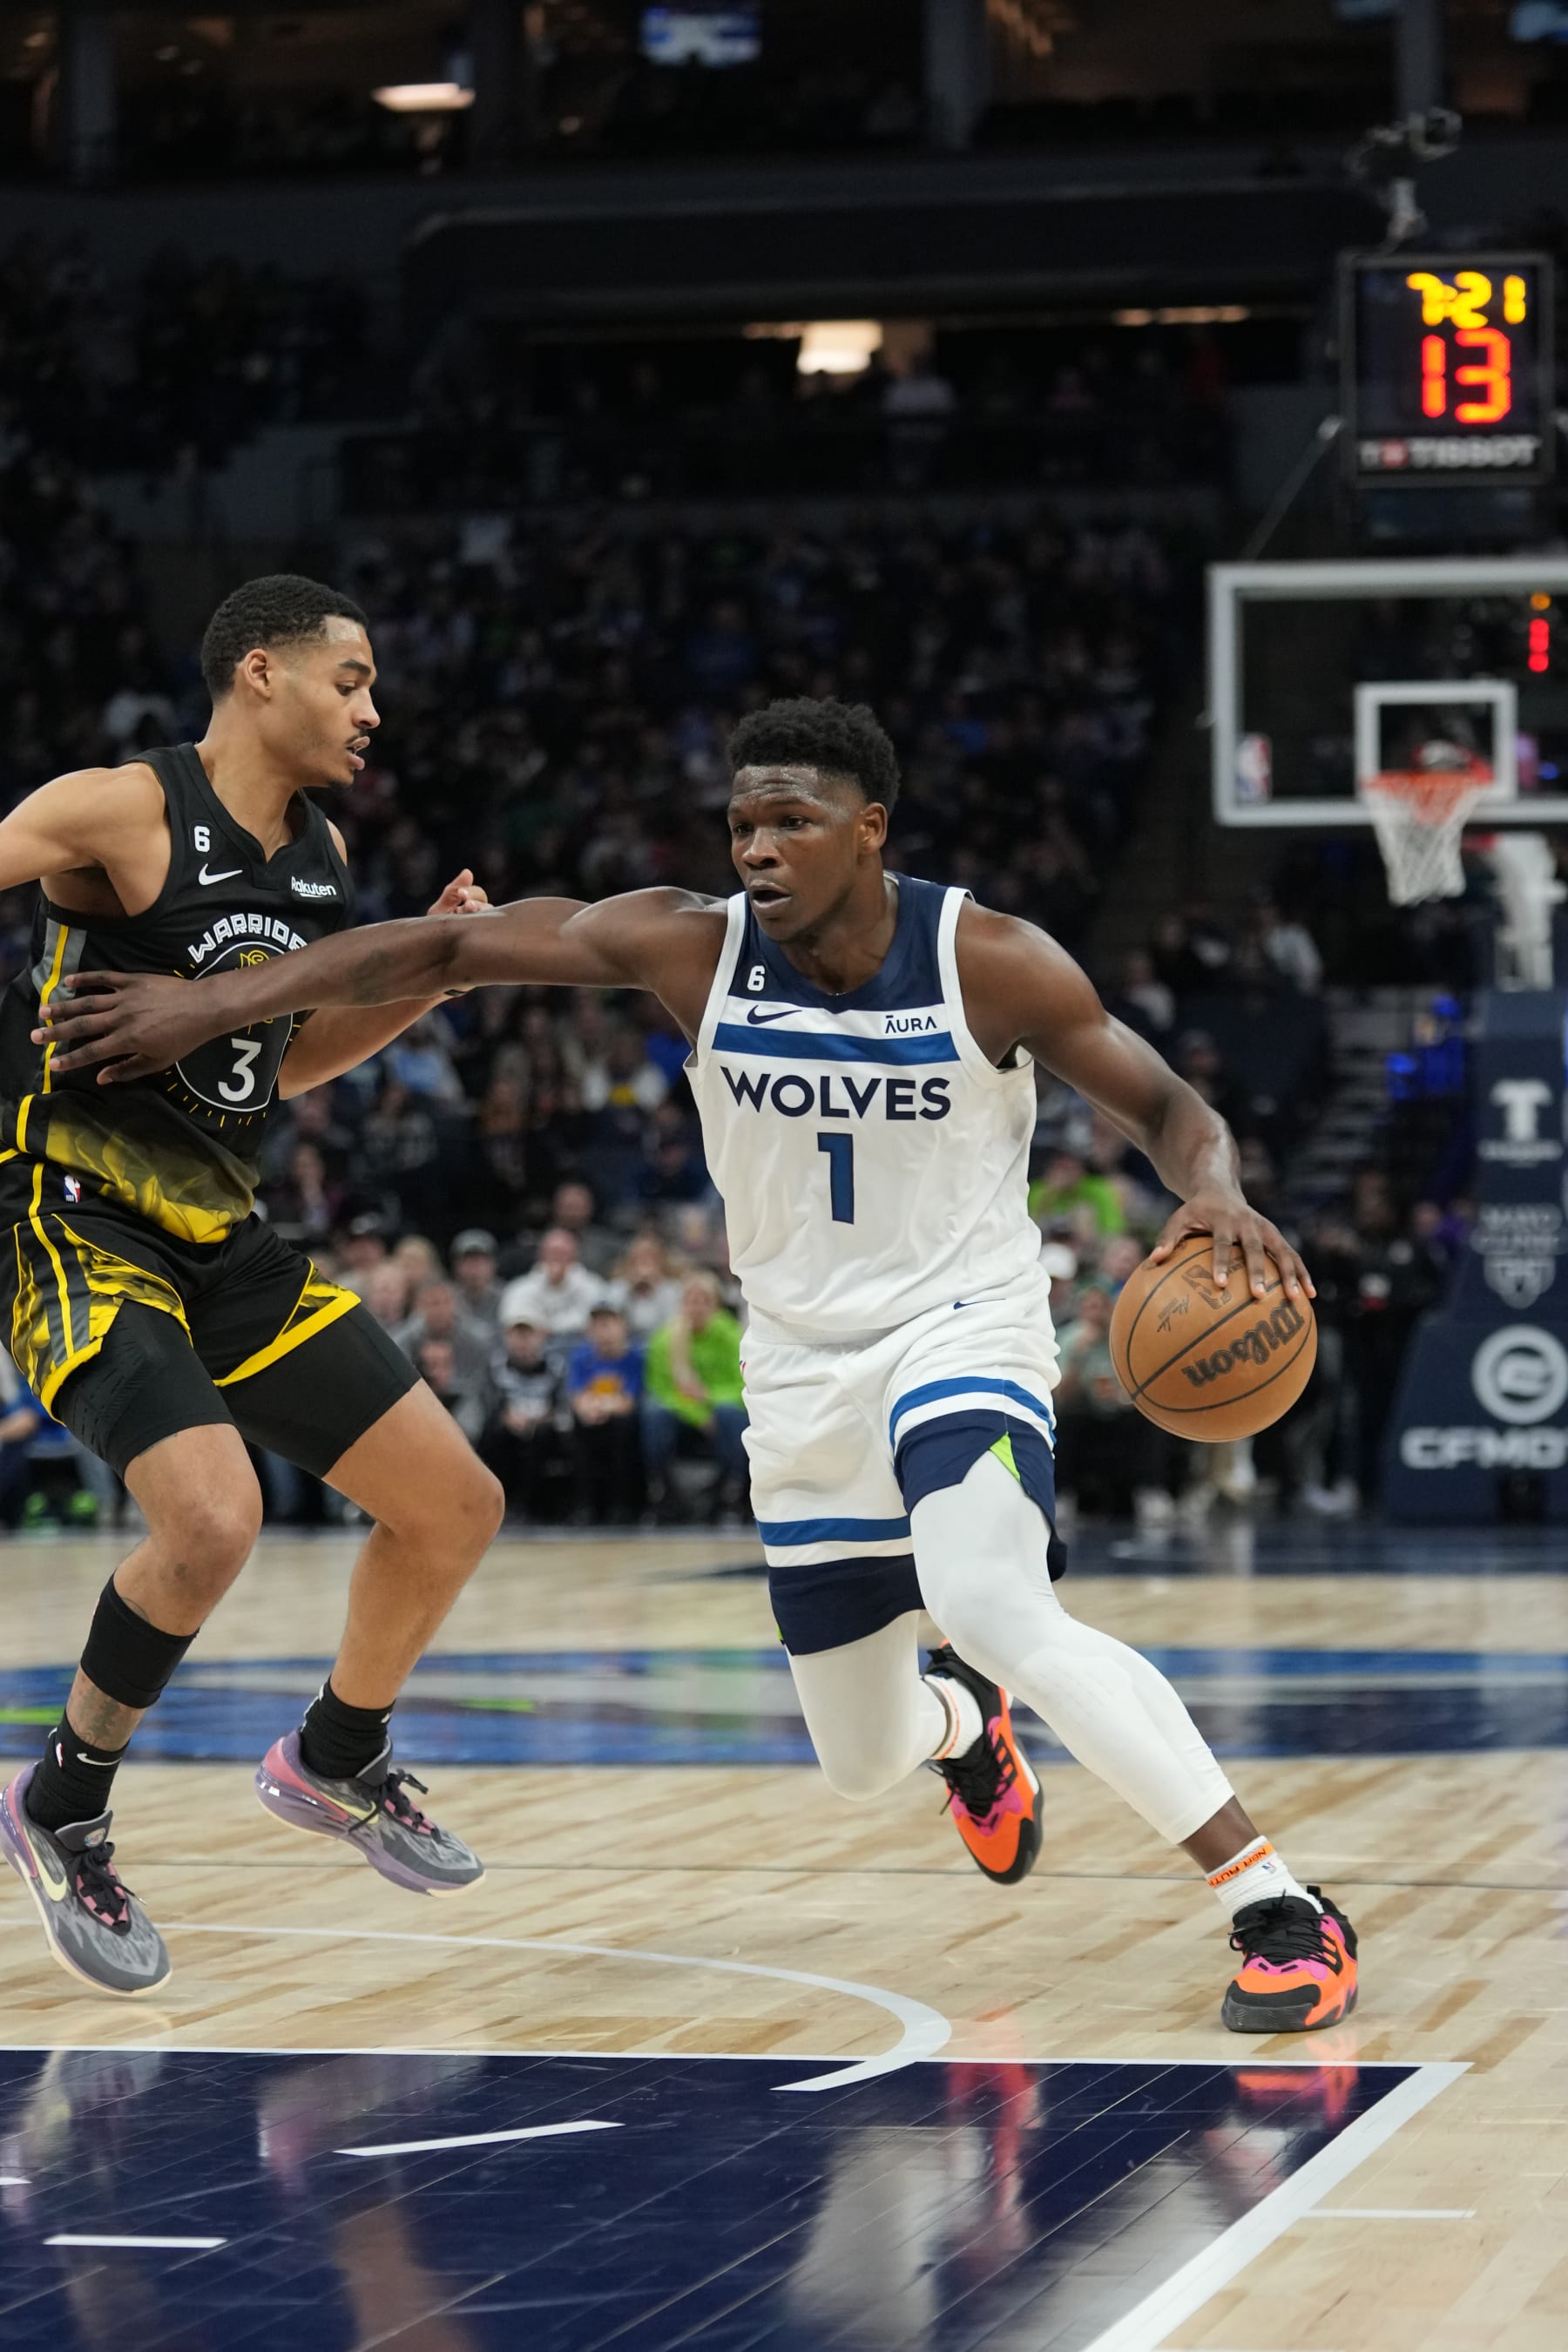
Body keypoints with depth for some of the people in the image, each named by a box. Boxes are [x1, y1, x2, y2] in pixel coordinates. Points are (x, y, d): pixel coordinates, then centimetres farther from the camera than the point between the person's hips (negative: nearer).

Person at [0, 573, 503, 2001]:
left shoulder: (322, 857, 9)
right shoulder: (122, 813, -15)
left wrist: (427, 973, 8)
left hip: (222, 1241, 8)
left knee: (457, 1506, 8)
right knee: (214, 1517, -30)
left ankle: (336, 1764, 33)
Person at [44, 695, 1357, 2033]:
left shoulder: (990, 963, -17)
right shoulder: (693, 948, -12)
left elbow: (1165, 1107, -9)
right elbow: (445, 951, -8)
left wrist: (1216, 1192, -32)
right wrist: (215, 1004, -13)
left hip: (960, 1329, -4)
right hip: (805, 1373, 4)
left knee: (992, 1609, -35)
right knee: (861, 1760, 10)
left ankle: (1281, 1909, -29)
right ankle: (963, 1722, 52)